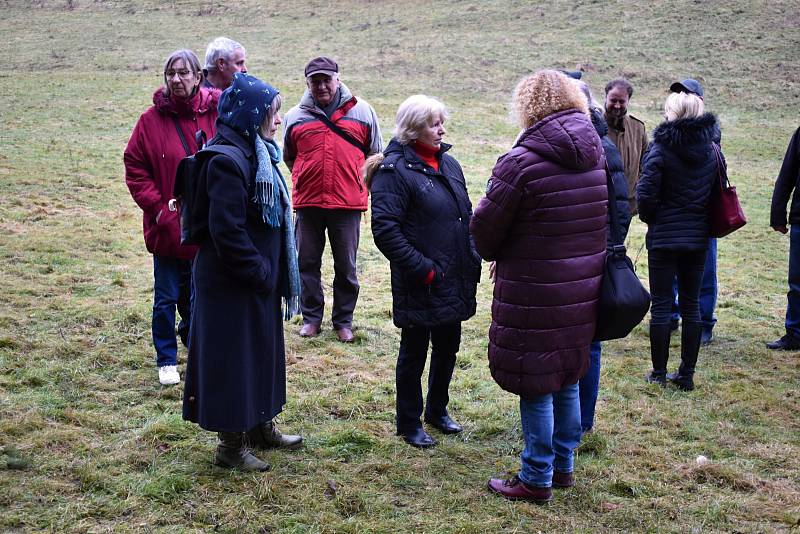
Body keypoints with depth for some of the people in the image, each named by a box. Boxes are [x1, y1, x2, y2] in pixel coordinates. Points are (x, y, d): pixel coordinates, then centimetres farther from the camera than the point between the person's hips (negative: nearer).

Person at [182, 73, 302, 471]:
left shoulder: (255, 153, 10)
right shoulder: (227, 160, -21)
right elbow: (227, 230, -24)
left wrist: (270, 271, 12)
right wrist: (260, 272, -17)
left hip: (258, 279, 10)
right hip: (233, 285, -10)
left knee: (262, 352, 20)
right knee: (235, 357, 2)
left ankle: (260, 428, 36)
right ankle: (231, 445, 16)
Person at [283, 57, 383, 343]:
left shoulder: (361, 111, 3)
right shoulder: (295, 116, 6)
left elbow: (375, 153, 13)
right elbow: (288, 157, 21)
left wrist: (357, 180, 9)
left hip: (348, 203, -1)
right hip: (308, 202, 1)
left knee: (346, 266, 7)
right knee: (307, 263, 8)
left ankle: (343, 320, 19)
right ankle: (311, 317, 22)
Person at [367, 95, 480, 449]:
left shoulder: (448, 163, 10)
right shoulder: (394, 170, -14)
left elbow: (466, 215, 18)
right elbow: (385, 230, -20)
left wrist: (472, 260, 8)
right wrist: (422, 269, -20)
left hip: (455, 280, 7)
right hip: (420, 285, -7)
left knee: (448, 347, 19)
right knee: (414, 353, 7)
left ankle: (437, 410, 39)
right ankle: (409, 423, 23)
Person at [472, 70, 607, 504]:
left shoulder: (521, 162, -19)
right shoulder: (596, 157, 4)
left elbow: (485, 227, -12)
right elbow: (601, 220, 11)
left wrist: (492, 253, 11)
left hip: (534, 296, -7)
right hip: (582, 290, 7)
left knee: (536, 387, 5)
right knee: (567, 380, 19)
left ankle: (536, 480, 16)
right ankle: (563, 466, 32)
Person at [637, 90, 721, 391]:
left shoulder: (661, 149, -12)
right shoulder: (712, 150, 3)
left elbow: (646, 194, -15)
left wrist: (649, 217, 4)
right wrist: (699, 217, 14)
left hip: (663, 238, -4)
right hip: (698, 238, 4)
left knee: (661, 305, 4)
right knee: (691, 305, 11)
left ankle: (659, 373, 10)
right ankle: (687, 374, 16)